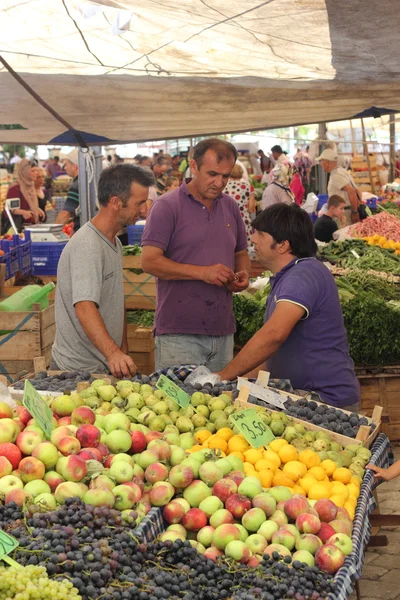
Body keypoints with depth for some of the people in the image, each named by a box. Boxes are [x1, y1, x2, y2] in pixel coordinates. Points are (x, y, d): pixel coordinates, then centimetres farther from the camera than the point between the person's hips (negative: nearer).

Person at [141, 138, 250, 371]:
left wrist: (243, 274, 0)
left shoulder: (231, 207, 12)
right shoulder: (167, 207, -6)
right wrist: (203, 272, -21)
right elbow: (150, 261, -13)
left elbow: (241, 253, 23)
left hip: (223, 331, 6)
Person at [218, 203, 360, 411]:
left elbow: (273, 335, -32)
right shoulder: (284, 277, 17)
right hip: (300, 393, 10)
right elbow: (272, 350, 20)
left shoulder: (304, 276, -18)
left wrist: (223, 376, -25)